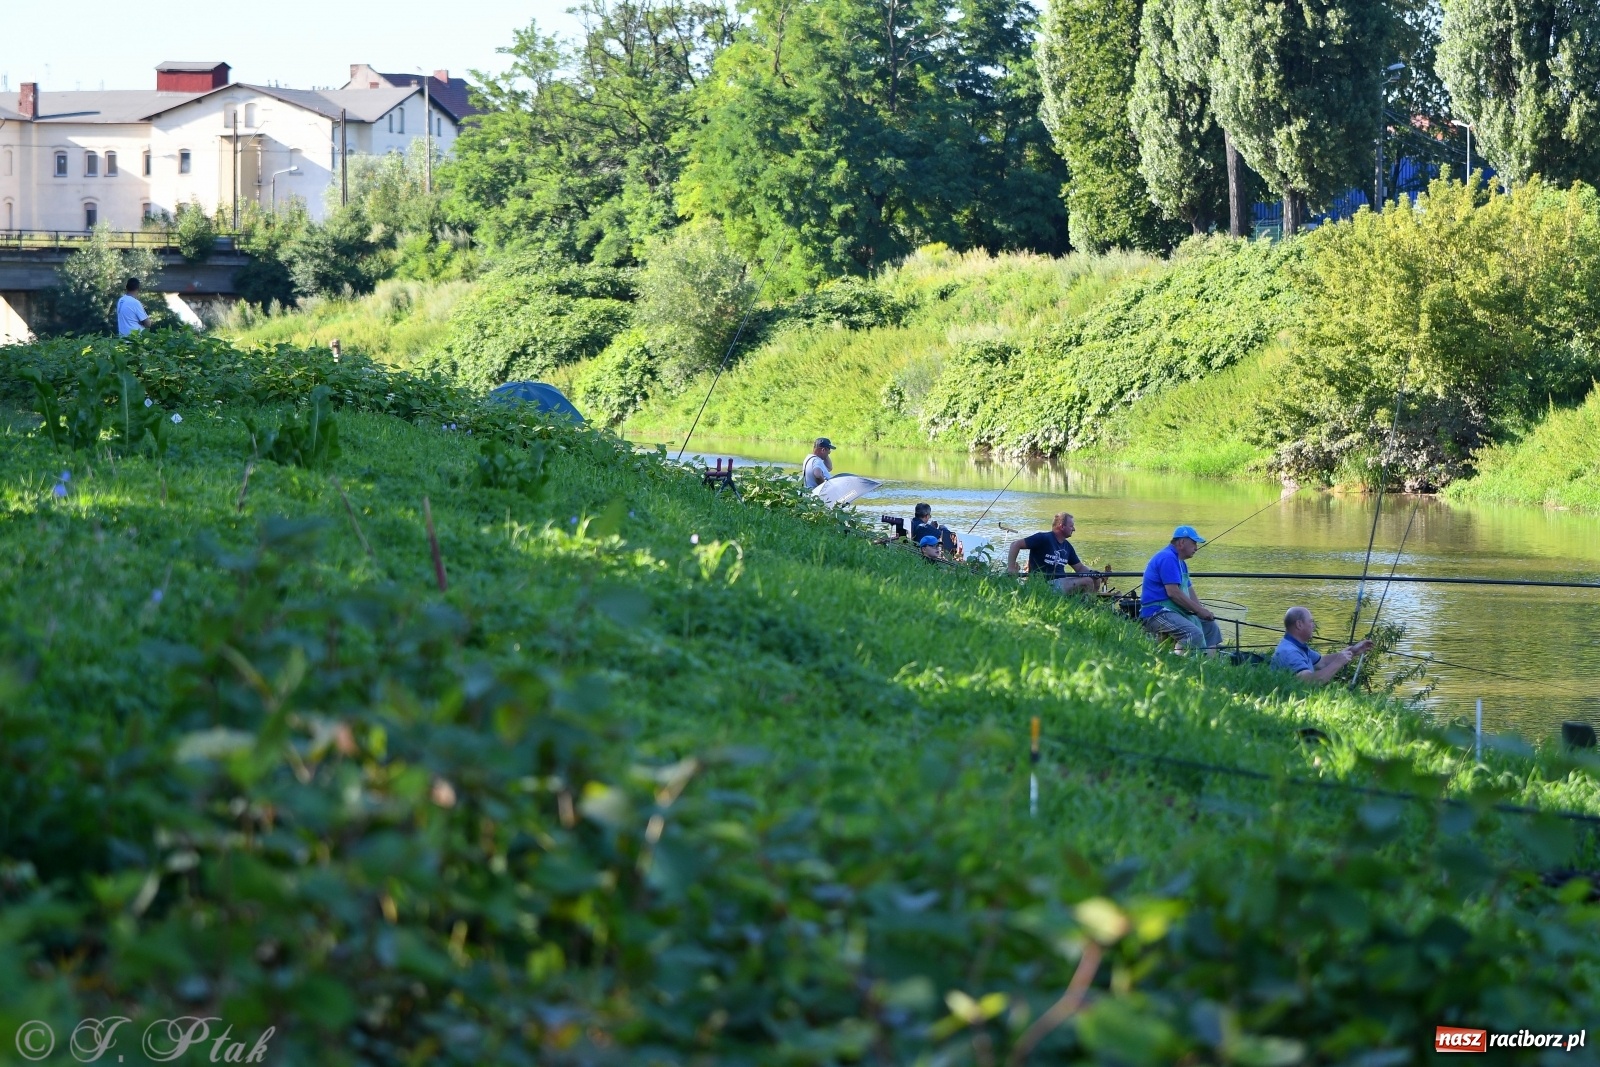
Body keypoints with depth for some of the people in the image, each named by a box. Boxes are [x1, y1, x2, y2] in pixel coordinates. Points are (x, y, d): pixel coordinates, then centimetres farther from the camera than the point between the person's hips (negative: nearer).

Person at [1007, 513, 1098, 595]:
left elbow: (1080, 568, 18)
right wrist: (1011, 568, -19)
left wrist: (1092, 573, -5)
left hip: (1061, 581, 9)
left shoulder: (1067, 546, 16)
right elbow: (1016, 544, -10)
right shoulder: (1043, 538, -8)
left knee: (1095, 580, 0)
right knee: (1087, 582, -20)